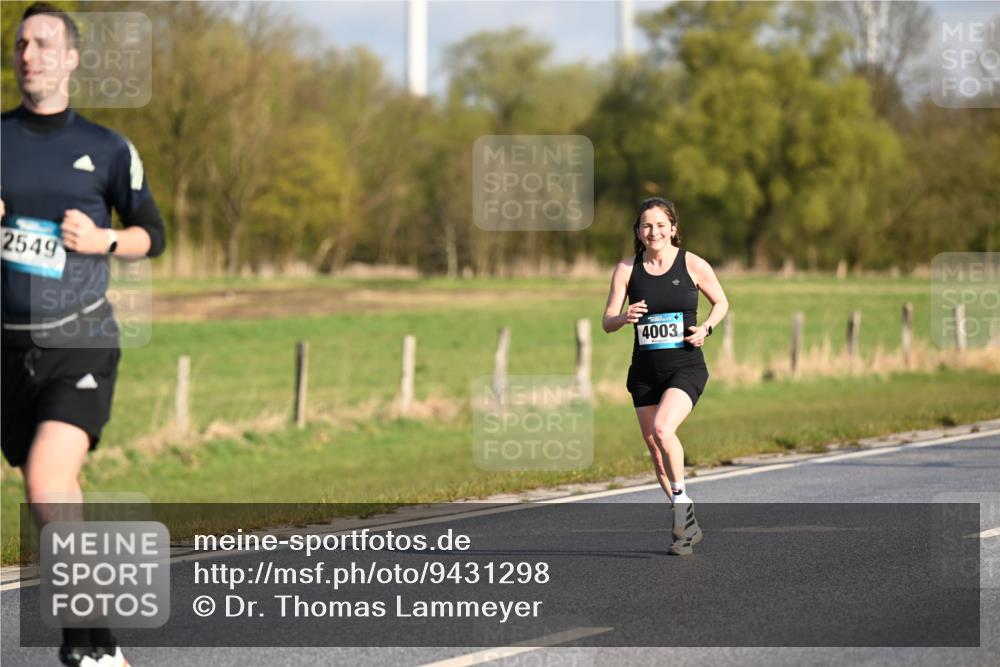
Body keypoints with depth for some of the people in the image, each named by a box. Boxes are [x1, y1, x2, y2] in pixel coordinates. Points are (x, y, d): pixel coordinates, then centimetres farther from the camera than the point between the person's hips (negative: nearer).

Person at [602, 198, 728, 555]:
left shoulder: (693, 265, -4)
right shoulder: (627, 269, 1)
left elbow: (721, 302, 11)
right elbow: (607, 322, 1)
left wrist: (706, 327, -8)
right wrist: (624, 317, -22)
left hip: (686, 368, -4)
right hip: (645, 371, 4)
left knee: (662, 430, -28)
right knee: (655, 450, 7)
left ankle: (681, 498, -8)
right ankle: (687, 526, 22)